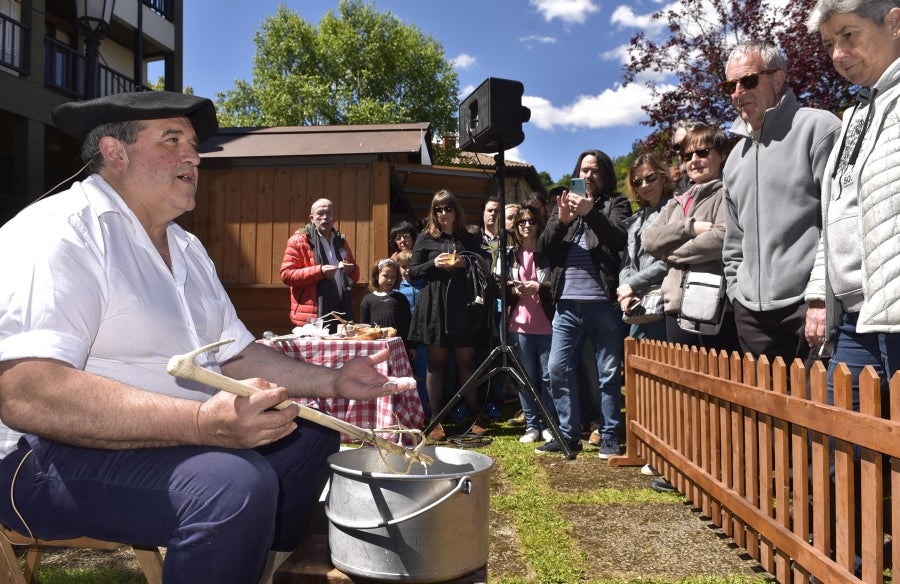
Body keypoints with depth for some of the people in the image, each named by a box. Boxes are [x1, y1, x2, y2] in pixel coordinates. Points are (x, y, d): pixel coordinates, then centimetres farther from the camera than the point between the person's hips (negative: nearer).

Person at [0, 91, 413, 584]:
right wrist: (204, 422, -38)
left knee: (312, 439, 10)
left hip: (179, 437, 9)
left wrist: (332, 382, 4)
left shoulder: (187, 248, 12)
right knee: (235, 483, -33)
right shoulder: (58, 231, -17)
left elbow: (236, 354, 15)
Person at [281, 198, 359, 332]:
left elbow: (355, 277, 27)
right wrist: (319, 271, -17)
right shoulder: (298, 241, 2)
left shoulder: (340, 241, 19)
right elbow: (286, 274, -7)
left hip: (342, 315, 5)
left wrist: (352, 270, 2)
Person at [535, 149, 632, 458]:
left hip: (603, 302, -3)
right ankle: (568, 434, 17)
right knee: (558, 369, 4)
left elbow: (620, 239, -10)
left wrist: (591, 213, -23)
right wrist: (561, 221, -11)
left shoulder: (616, 204, 9)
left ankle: (610, 437, 14)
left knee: (609, 373, 3)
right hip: (567, 303, 4)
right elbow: (543, 248, 7)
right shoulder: (564, 204, 18)